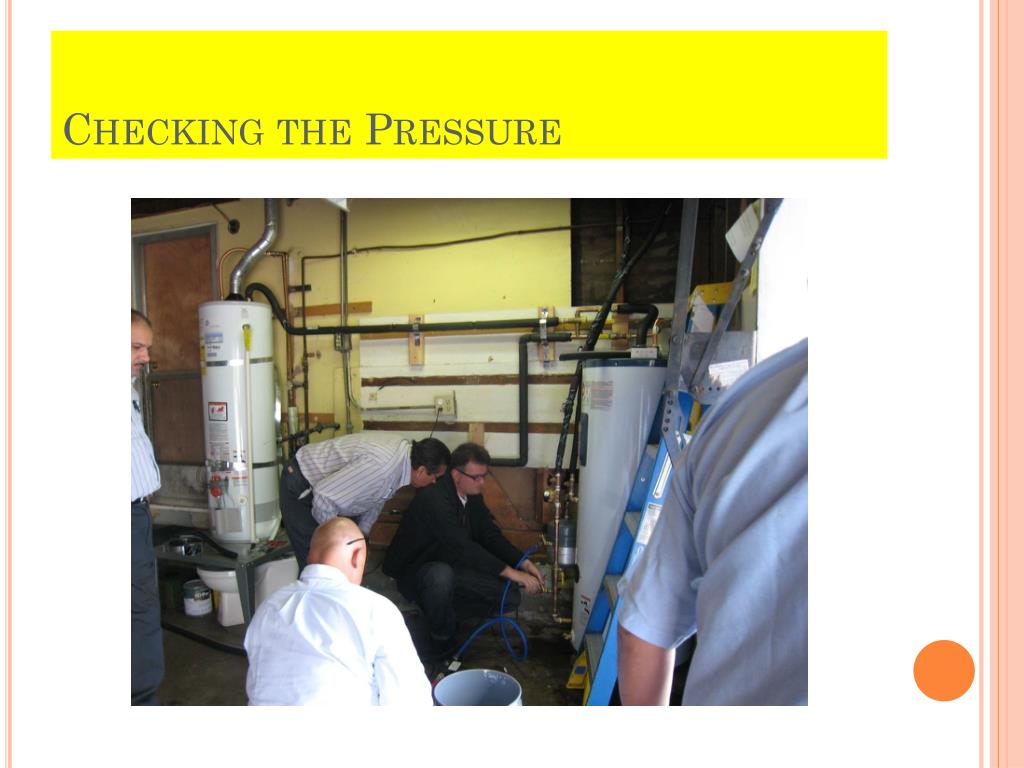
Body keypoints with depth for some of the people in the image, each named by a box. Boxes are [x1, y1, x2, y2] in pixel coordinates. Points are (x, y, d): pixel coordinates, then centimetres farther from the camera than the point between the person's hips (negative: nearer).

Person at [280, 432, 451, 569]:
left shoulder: (404, 449, -8)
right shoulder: (381, 467, -37)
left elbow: (377, 495, 10)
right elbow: (324, 497, -32)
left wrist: (363, 530, 8)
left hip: (322, 482, 9)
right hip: (300, 490, -9)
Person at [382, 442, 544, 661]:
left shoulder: (473, 496, -1)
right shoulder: (433, 499, -28)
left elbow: (491, 536, 1)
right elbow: (463, 547, -34)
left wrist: (523, 563, -14)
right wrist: (510, 572, -33)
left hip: (453, 567, 7)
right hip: (414, 571, -7)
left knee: (510, 597, -10)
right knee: (441, 575, -41)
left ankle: (445, 613, 8)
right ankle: (442, 638, -13)